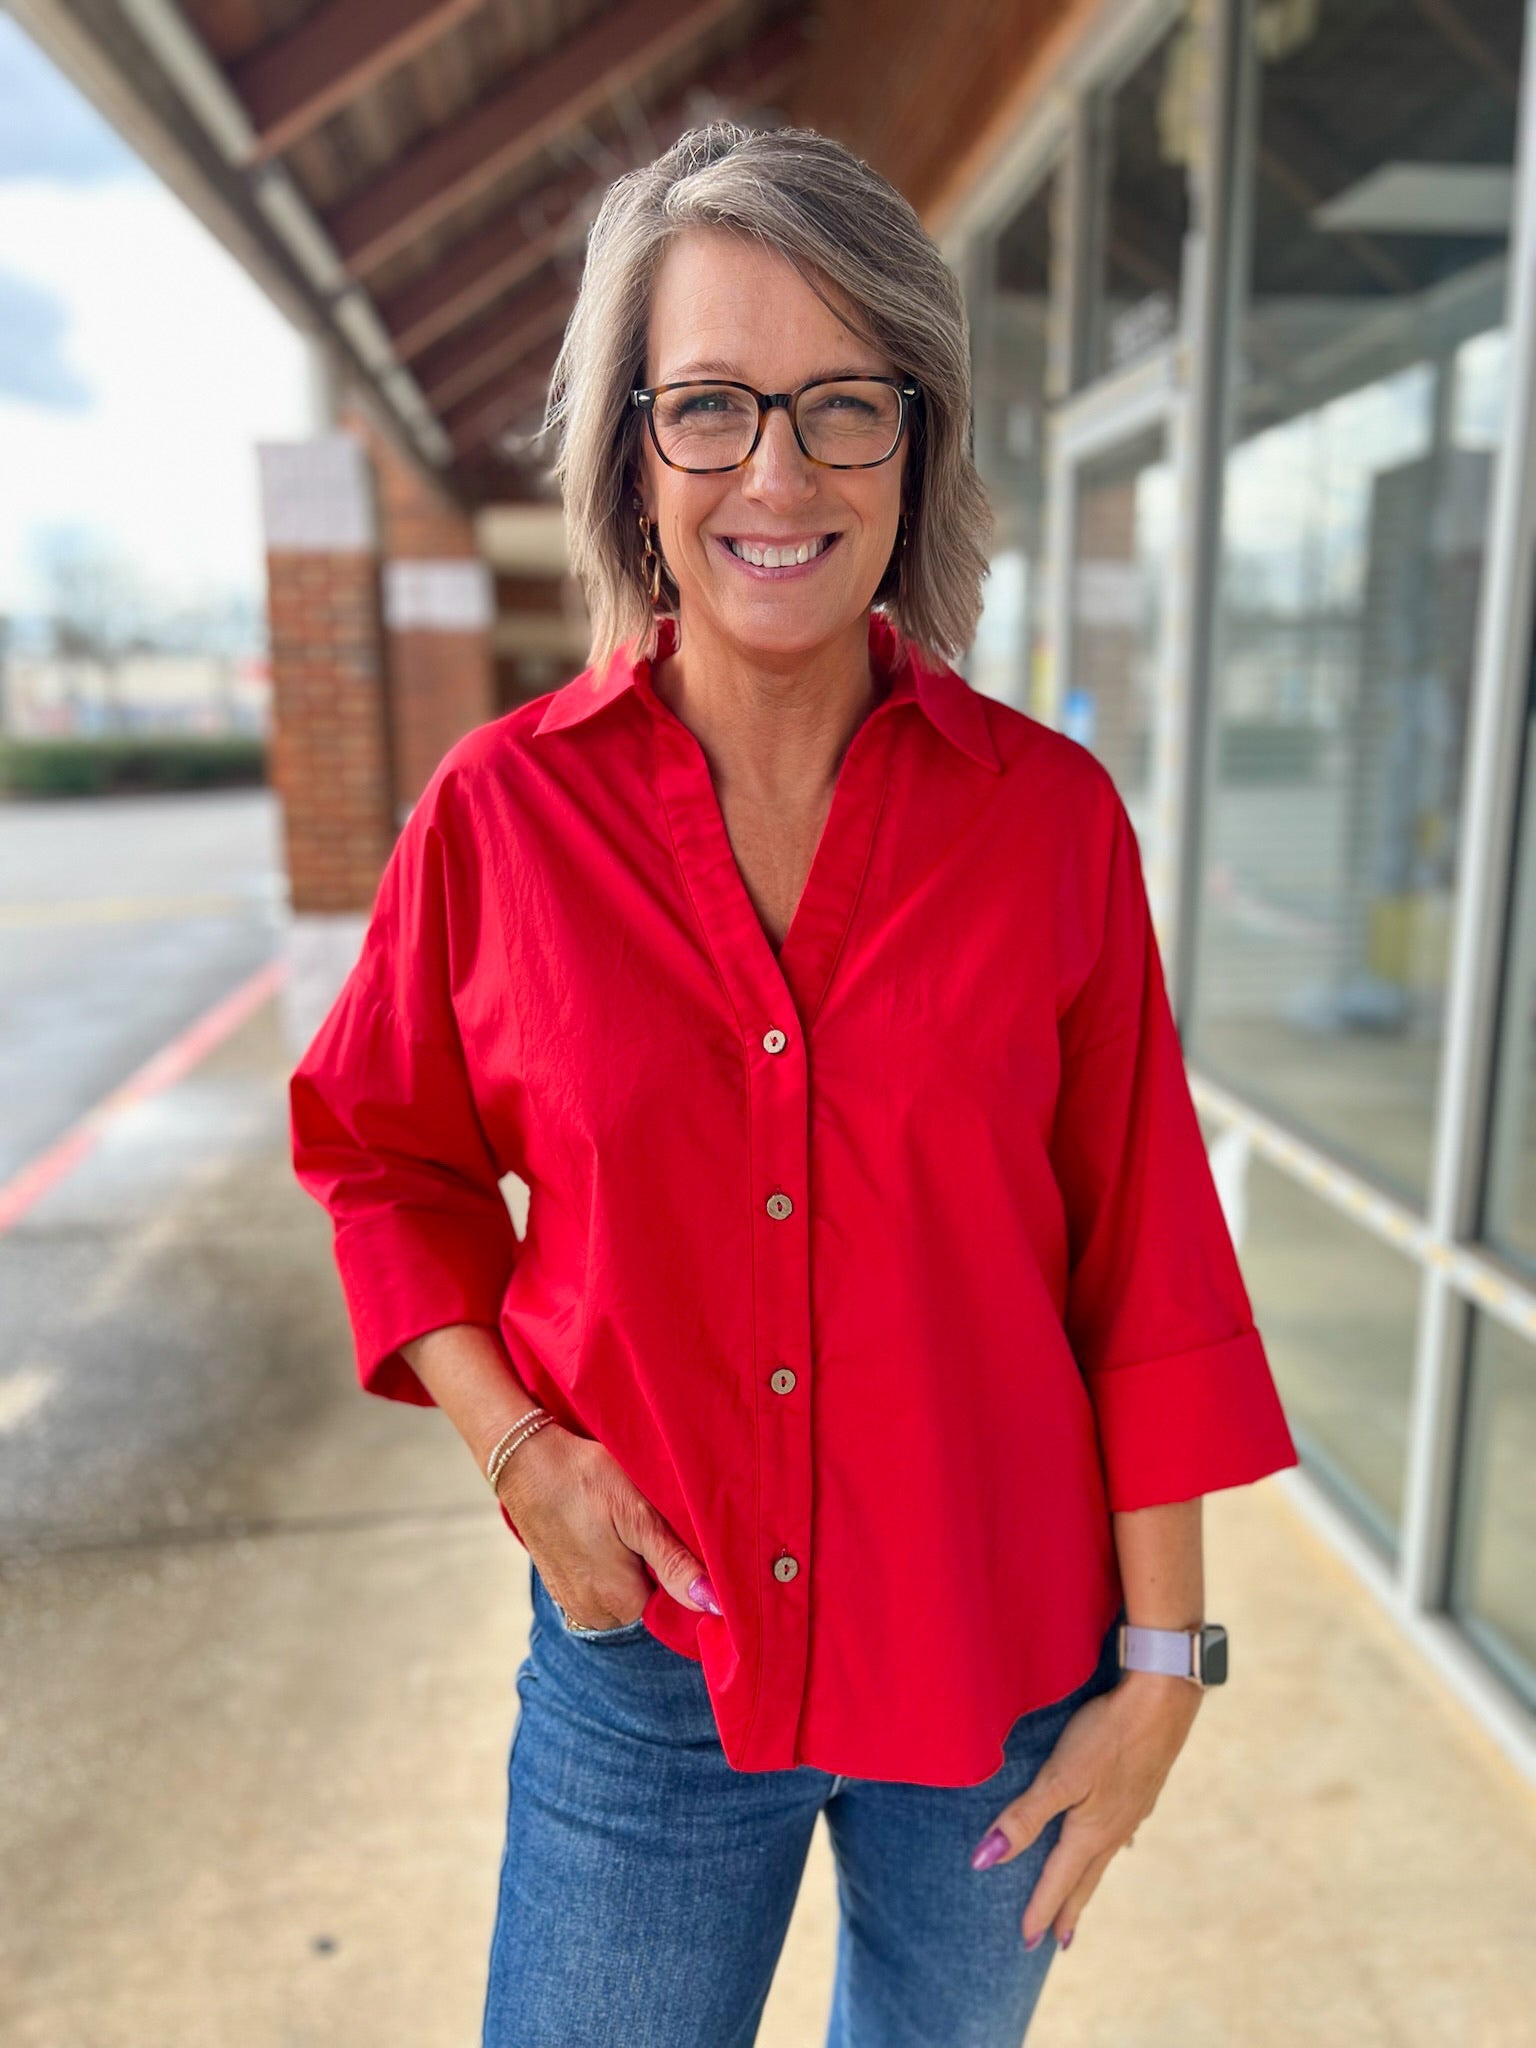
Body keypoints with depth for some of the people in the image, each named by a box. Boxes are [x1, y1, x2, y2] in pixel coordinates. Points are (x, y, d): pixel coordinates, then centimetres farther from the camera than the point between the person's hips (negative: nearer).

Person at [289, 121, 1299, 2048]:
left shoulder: (1051, 811, -10)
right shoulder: (506, 803, -10)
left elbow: (1141, 1258, -6)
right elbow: (382, 1152, 4)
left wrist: (1166, 1657, -2)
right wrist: (515, 1444, -9)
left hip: (1002, 1663, 1)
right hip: (644, 1647, 0)